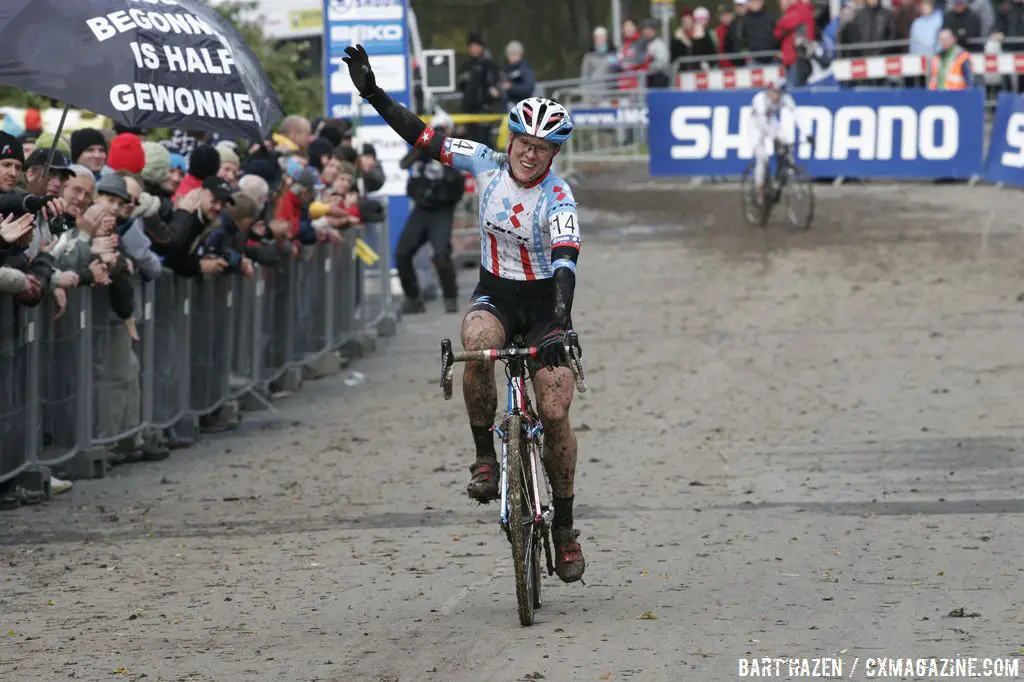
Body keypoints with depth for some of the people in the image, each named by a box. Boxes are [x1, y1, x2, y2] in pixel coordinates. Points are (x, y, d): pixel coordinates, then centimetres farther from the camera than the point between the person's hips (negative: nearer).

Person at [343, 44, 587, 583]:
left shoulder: (558, 198, -20)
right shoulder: (488, 165, -7)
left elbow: (565, 262, -34)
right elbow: (424, 138, -1)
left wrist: (559, 324, -49)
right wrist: (373, 94, -9)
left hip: (543, 302, -2)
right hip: (494, 295, 2)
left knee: (554, 413, -10)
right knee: (477, 346, -34)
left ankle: (564, 528, 7)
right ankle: (485, 458, -19)